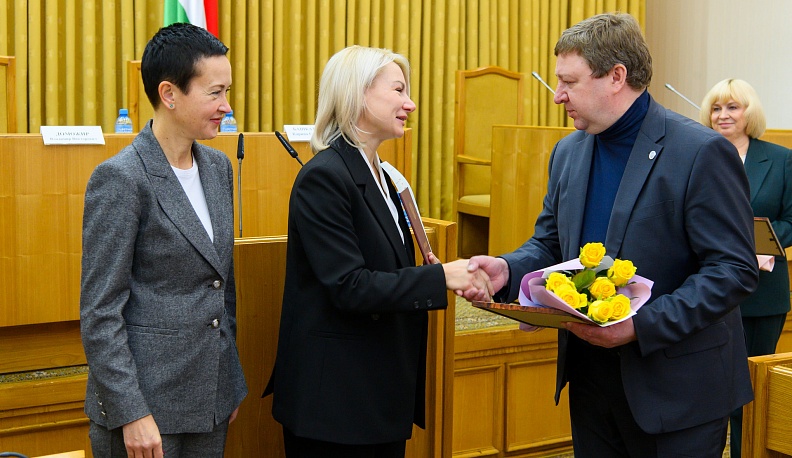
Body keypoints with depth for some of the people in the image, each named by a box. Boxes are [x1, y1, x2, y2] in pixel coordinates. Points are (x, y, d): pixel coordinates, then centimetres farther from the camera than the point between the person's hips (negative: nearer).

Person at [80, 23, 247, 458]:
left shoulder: (218, 166, 7)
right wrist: (131, 413, -16)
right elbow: (100, 312, -15)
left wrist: (230, 380, 16)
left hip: (210, 399, 7)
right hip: (144, 403, -6)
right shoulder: (120, 178, -14)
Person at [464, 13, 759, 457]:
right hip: (590, 373, 6)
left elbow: (735, 270, -17)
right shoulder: (568, 152, 7)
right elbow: (550, 243, 14)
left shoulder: (703, 152, -15)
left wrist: (642, 325, -25)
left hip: (676, 388, -6)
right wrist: (508, 269, -8)